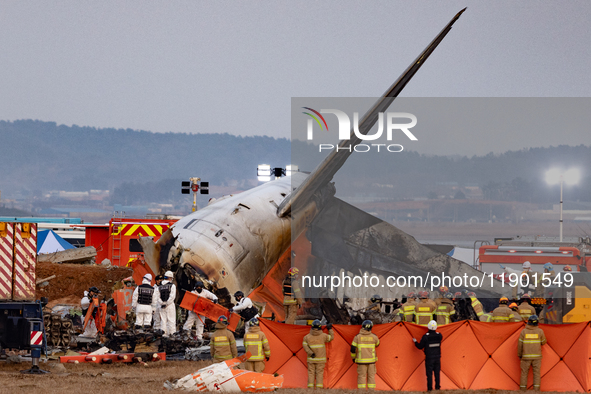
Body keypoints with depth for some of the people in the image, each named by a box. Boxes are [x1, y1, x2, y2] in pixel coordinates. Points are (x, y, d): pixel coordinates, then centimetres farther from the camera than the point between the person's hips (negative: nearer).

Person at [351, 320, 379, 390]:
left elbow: (353, 349, -3)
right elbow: (377, 344, 20)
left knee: (361, 376, 2)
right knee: (371, 376, 8)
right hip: (371, 360, 1)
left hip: (361, 360, -1)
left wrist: (353, 357, 13)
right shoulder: (373, 337, -2)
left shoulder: (357, 337, -6)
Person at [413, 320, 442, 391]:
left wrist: (415, 342, 12)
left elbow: (420, 346, -7)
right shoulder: (439, 335, -5)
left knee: (429, 373, 3)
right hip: (437, 357, 4)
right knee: (437, 372, 13)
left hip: (429, 358, -4)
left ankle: (429, 388, 4)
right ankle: (437, 387, 19)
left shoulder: (425, 336, -16)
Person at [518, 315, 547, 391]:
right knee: (536, 373, 3)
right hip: (536, 356, 0)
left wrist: (519, 355, 10)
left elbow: (520, 344, -2)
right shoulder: (540, 331, -4)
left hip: (526, 356, 0)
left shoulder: (524, 331, -5)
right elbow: (543, 342, 9)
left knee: (524, 373, 6)